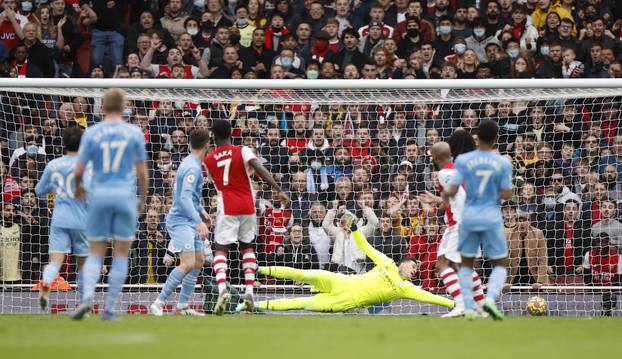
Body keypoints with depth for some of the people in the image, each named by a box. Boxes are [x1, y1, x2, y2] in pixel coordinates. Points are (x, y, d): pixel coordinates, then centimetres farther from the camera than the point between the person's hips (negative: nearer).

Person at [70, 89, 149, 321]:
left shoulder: (91, 133, 0)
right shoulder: (134, 133, 1)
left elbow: (79, 170, 0)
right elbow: (142, 171, 2)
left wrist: (78, 186, 21)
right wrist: (143, 199, 16)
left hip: (99, 196, 1)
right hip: (126, 196, -1)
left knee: (95, 254, 8)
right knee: (121, 254, 7)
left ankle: (87, 297, -16)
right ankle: (109, 309, 4)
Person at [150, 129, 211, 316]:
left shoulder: (192, 164, 13)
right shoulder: (192, 167, -19)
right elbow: (184, 198, -28)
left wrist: (201, 210, 29)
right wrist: (198, 221, -33)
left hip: (190, 222, 11)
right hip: (180, 221, -11)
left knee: (199, 261, 13)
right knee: (188, 263, -20)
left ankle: (183, 306, 17)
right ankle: (158, 304, -18)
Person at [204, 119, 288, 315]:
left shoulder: (208, 160, 5)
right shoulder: (243, 151, -2)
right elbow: (260, 169, -16)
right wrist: (279, 190, -19)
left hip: (227, 208, -1)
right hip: (247, 206, 1)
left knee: (221, 249, -1)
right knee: (247, 246, 18)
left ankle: (222, 288, -28)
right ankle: (249, 291, 6)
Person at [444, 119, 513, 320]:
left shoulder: (463, 160, -5)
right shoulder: (503, 163, -5)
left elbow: (452, 190, -8)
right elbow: (506, 194, -6)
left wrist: (445, 193, 14)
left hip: (469, 217, 1)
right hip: (491, 219, -1)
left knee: (466, 264, 16)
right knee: (500, 264, 11)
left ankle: (469, 307, 5)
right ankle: (490, 298, -14)